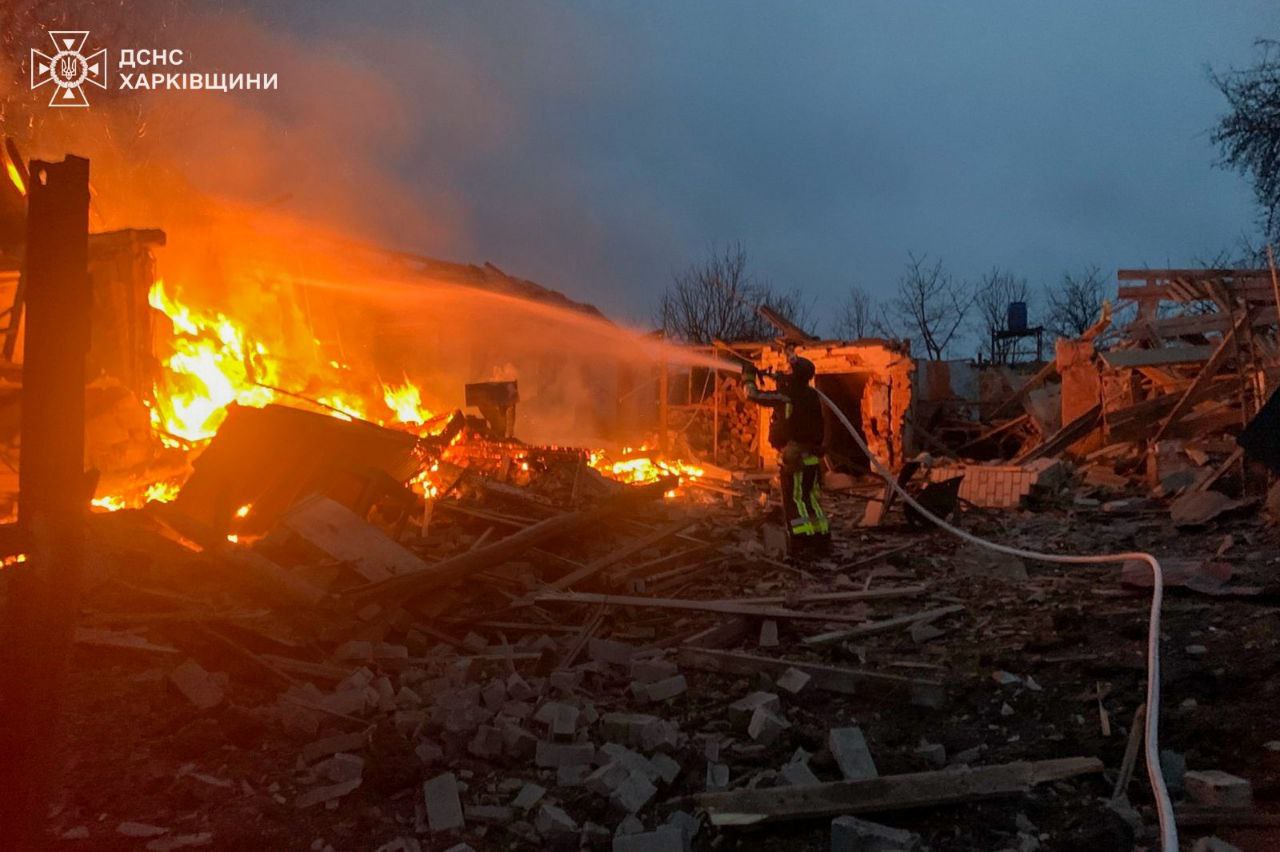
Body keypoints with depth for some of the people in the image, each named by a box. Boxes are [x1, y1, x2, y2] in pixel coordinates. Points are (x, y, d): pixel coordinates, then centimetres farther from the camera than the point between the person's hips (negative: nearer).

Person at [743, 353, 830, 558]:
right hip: (811, 458, 8)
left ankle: (800, 546, -5)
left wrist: (749, 377, 8)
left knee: (794, 502, -3)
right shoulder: (811, 396, 9)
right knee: (810, 500, 14)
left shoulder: (787, 396, -13)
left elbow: (754, 395, -8)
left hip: (794, 459, -7)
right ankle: (821, 541, 16)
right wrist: (781, 382, 23)